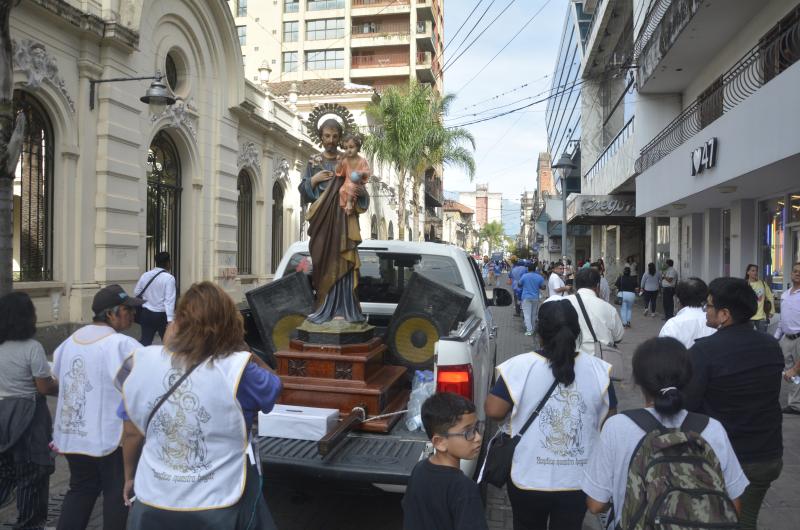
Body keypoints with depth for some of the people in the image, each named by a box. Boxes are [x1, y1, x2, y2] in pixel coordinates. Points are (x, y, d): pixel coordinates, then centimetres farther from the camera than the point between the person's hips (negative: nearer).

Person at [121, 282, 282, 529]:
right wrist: (240, 347, 0)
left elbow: (132, 434, 2)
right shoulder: (236, 370, -22)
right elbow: (272, 386, -1)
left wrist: (130, 477, 19)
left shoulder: (142, 364, -10)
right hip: (220, 509, -3)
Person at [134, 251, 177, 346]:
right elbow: (169, 300, -20)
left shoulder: (145, 275, 3)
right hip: (162, 315, -5)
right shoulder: (169, 278, -14)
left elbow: (137, 292, 14)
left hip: (146, 313, 5)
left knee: (145, 340, 14)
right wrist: (170, 319, -22)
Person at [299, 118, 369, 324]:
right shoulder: (313, 163, 13)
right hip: (322, 219, 1)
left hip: (344, 219, -1)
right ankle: (325, 309, 2)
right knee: (324, 262, -3)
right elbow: (303, 193, 11)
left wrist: (361, 192, -12)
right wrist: (313, 180, -7)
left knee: (343, 262, -8)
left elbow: (360, 188, 11)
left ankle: (344, 309, -6)